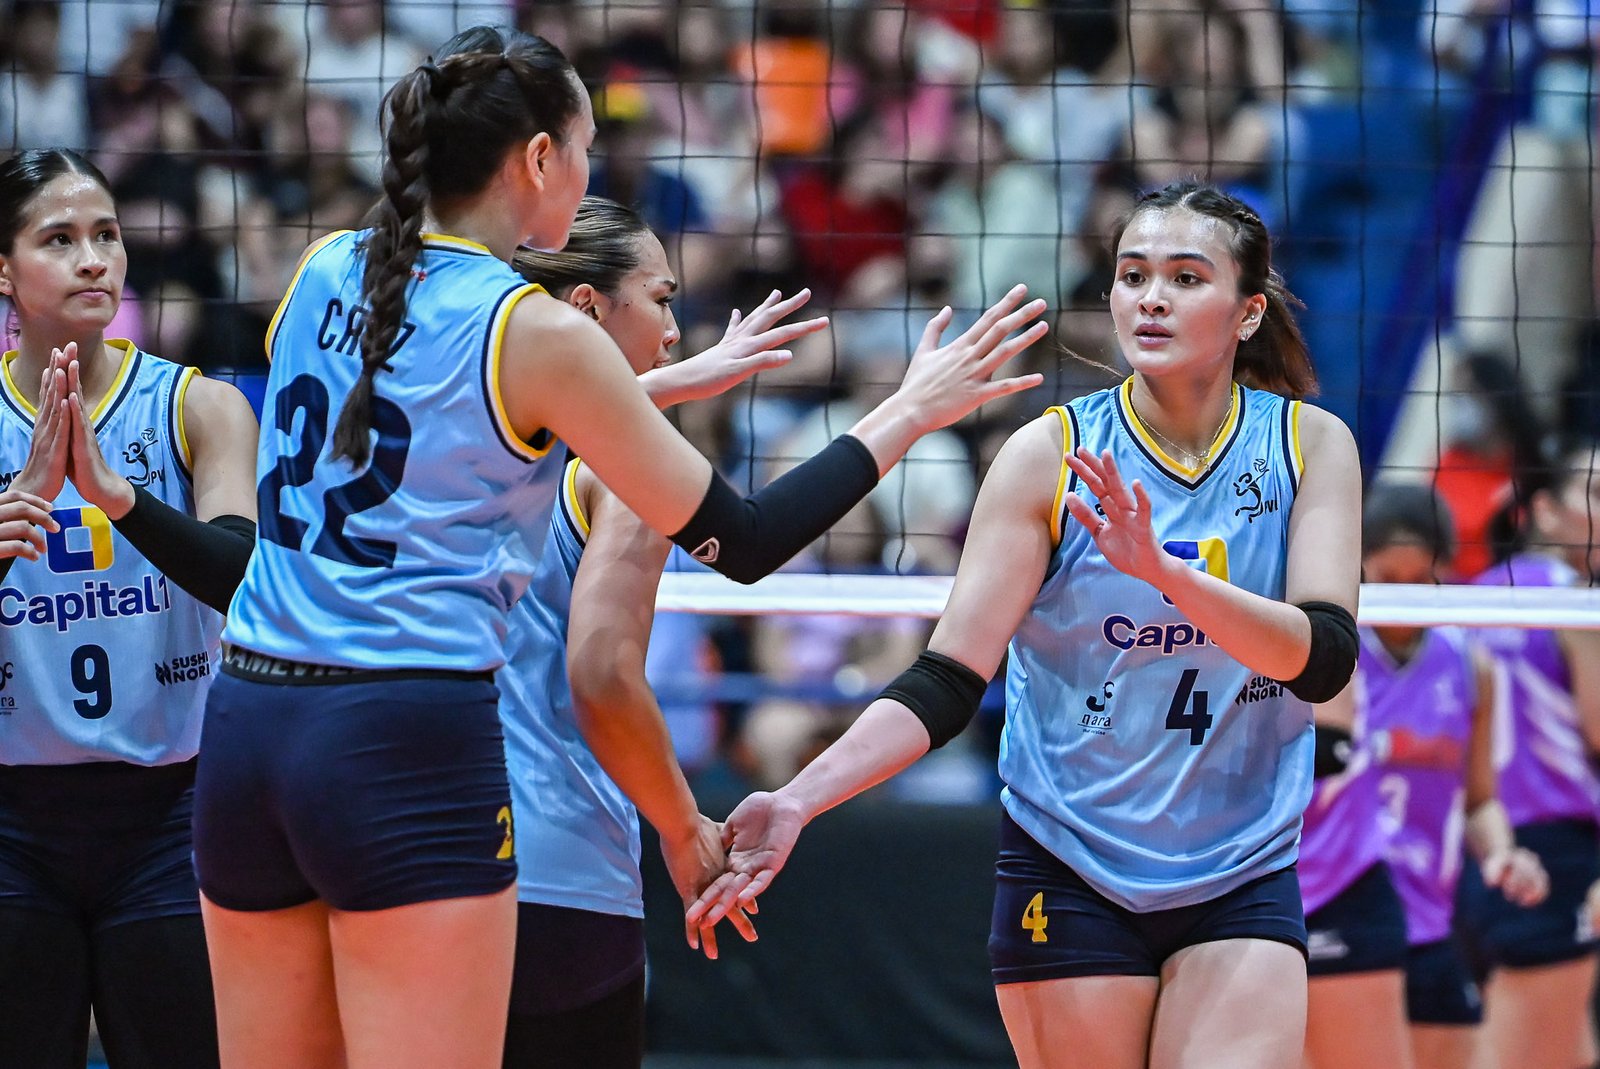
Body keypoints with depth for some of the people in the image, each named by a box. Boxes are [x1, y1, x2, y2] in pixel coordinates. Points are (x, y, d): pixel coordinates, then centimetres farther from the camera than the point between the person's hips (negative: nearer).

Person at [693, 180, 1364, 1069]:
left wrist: (1163, 570, -30)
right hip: (1069, 877, -1)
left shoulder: (1310, 445, -2)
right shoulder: (1050, 454, -6)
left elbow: (1325, 658, -14)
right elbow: (948, 682, -9)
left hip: (1240, 886, 1)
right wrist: (797, 802, -24)